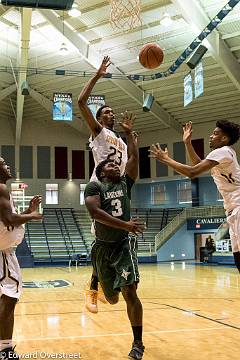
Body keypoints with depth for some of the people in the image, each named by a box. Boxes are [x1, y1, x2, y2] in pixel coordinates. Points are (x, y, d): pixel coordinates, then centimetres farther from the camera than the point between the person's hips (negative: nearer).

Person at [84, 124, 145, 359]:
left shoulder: (125, 183, 7)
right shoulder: (94, 186, -5)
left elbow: (134, 157, 6)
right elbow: (94, 211, -22)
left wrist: (129, 133, 12)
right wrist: (125, 225, -29)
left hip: (124, 244, 1)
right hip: (103, 247, -1)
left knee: (130, 292, -15)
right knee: (112, 298, 9)